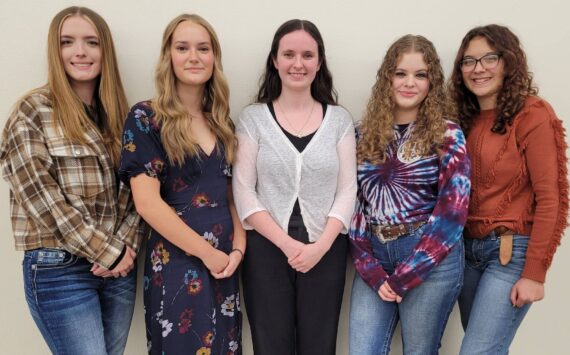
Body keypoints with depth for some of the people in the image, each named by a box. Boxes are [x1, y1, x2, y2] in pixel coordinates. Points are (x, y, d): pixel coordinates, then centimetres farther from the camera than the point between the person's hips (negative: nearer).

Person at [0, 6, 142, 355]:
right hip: (59, 269, -5)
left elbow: (135, 190, 8)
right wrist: (108, 252, -12)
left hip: (119, 266, 5)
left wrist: (126, 245, -8)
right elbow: (43, 200, -13)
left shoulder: (119, 114, 9)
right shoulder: (32, 112, -7)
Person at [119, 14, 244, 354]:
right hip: (176, 265, -5)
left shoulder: (222, 121, 9)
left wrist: (238, 248, -4)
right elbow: (147, 203, -14)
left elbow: (231, 193, 11)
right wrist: (208, 253, -12)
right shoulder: (146, 119, -8)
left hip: (225, 263, 5)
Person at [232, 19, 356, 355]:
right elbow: (243, 192, -4)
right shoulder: (253, 118, 1)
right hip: (267, 250, -1)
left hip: (325, 251, 1)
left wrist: (320, 246, -11)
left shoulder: (339, 119, 5)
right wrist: (287, 244, -12)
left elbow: (347, 191, 1)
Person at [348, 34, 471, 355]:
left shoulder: (447, 136, -2)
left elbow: (452, 211, -9)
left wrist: (403, 277, -10)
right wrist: (371, 270, -8)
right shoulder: (365, 134, 7)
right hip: (375, 258, 3)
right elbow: (353, 204, 3)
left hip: (430, 259, -2)